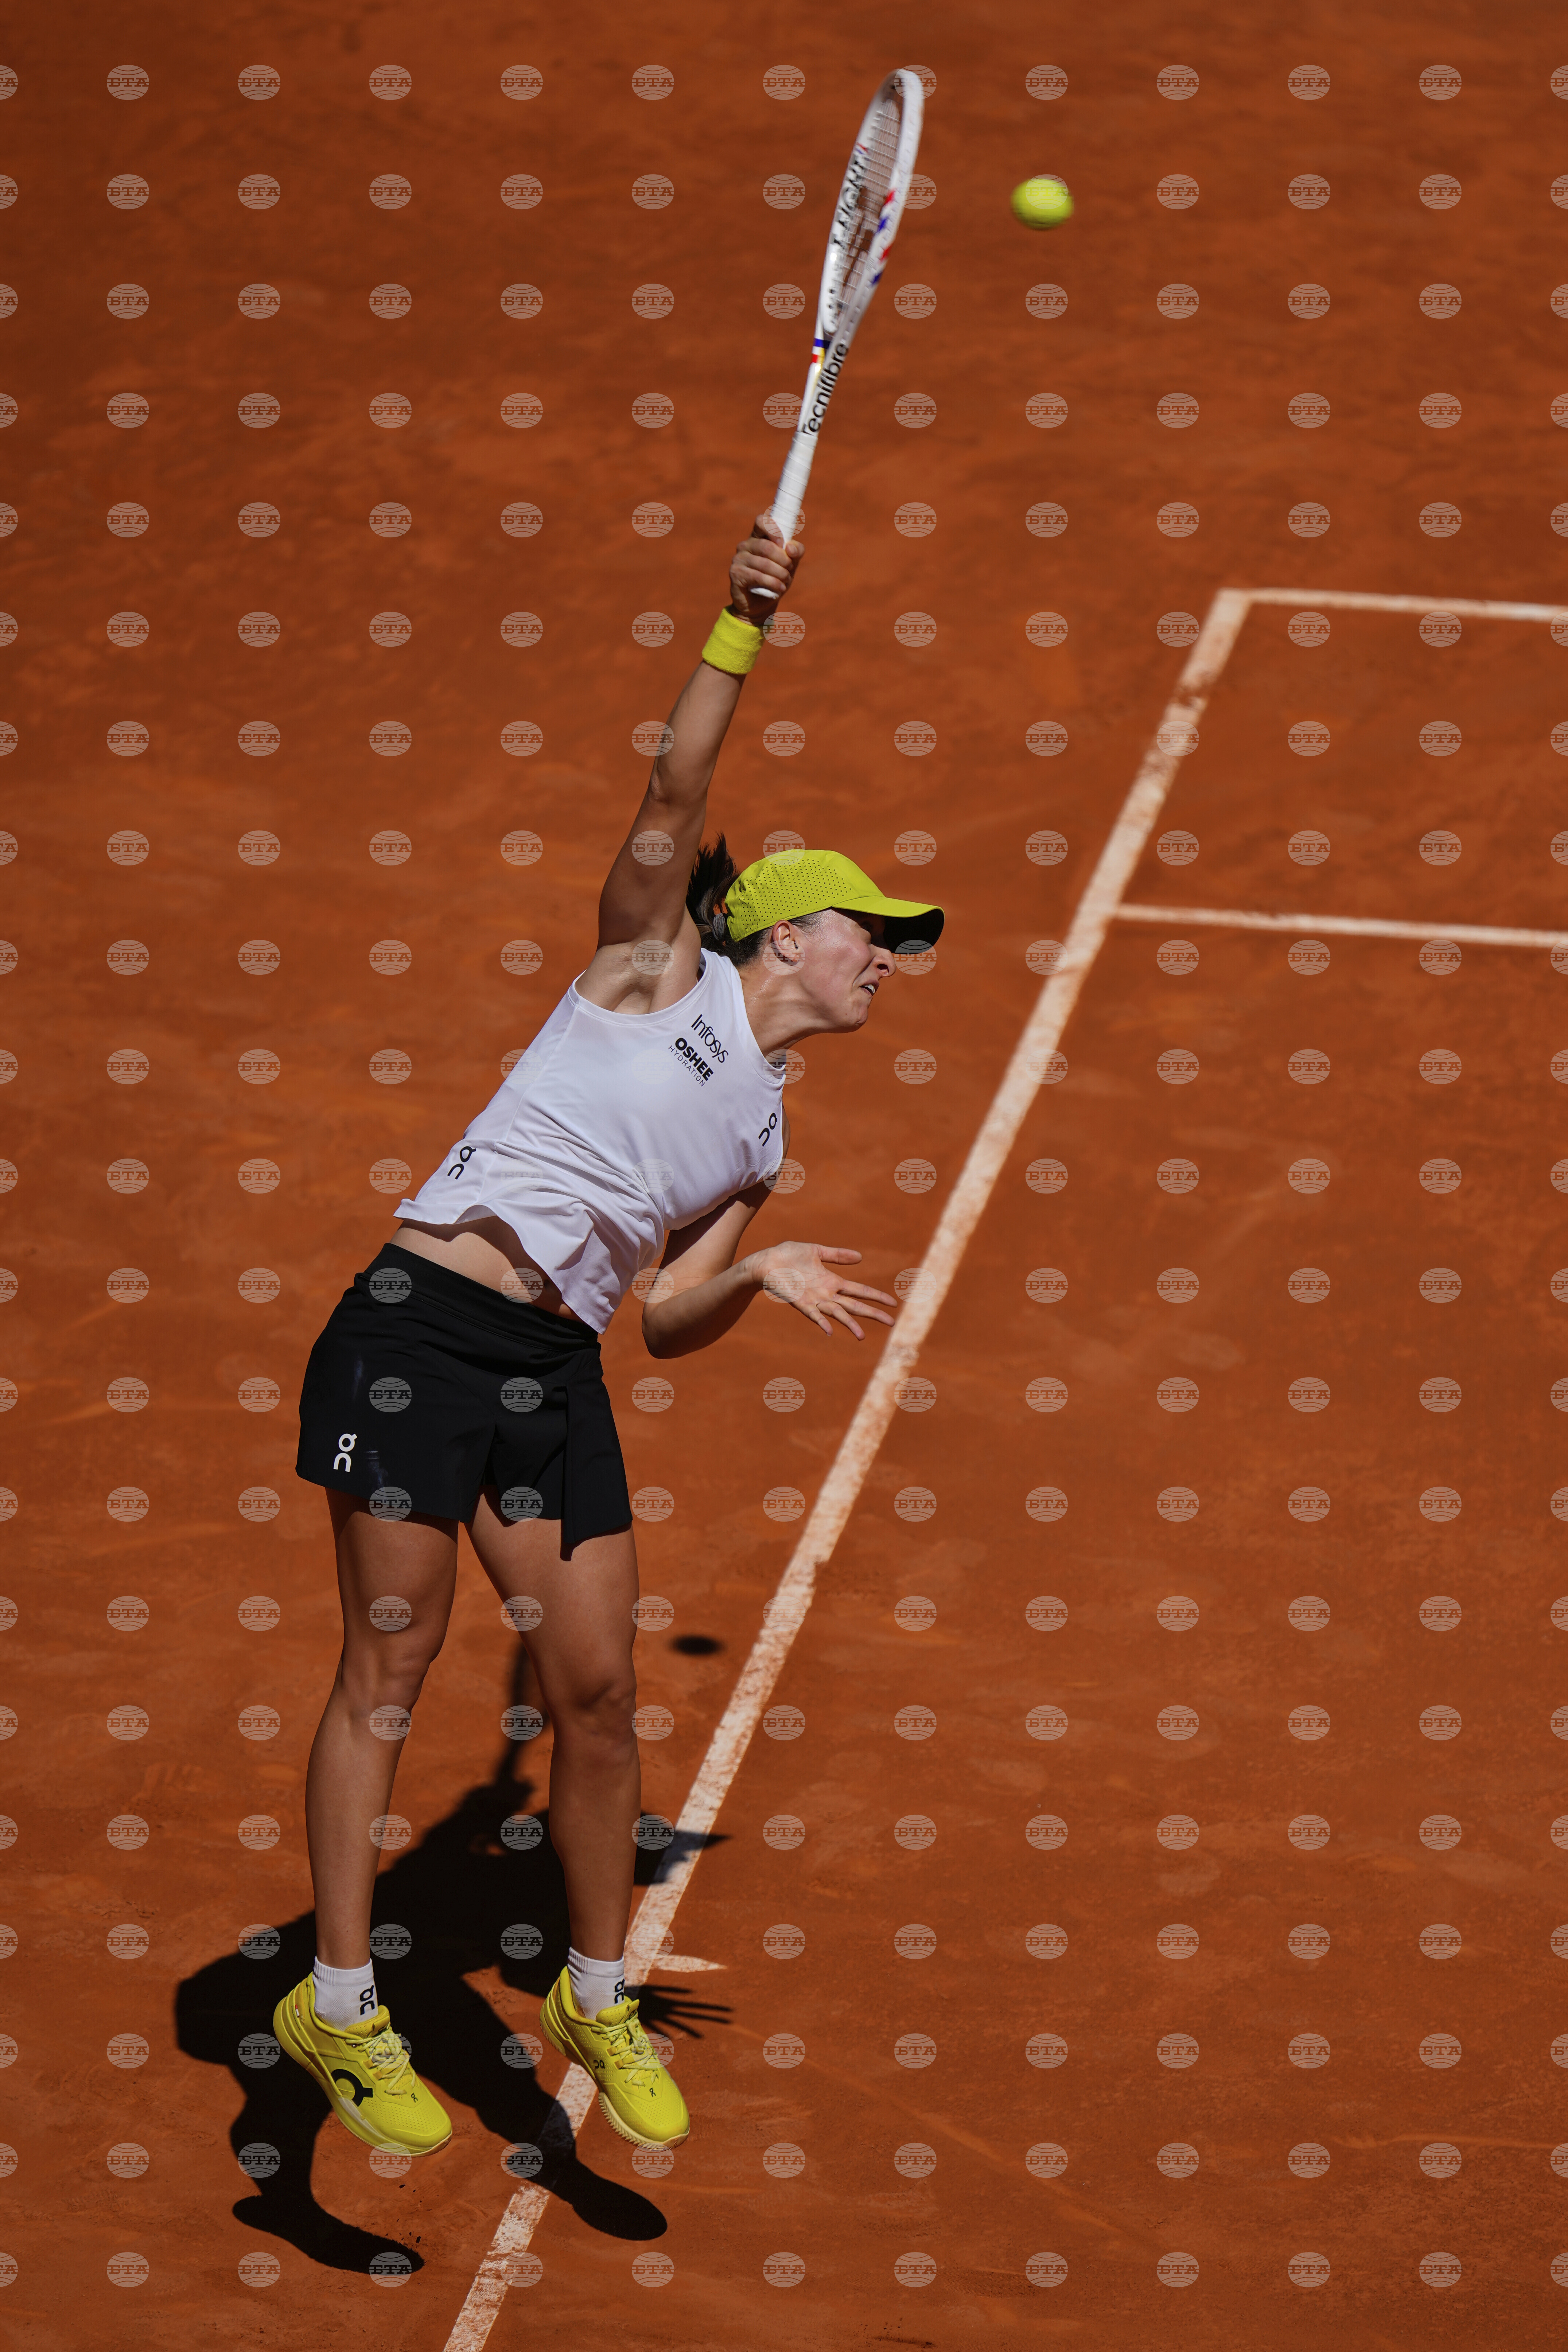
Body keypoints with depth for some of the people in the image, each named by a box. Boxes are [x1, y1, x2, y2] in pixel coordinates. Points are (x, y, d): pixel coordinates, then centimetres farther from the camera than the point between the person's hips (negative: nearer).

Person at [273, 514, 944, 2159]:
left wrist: (763, 1275, -5)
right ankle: (337, 2007, 4)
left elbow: (665, 1318, 13)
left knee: (598, 1691, 2)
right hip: (420, 1326, -6)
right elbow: (669, 810, -13)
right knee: (390, 1666, -4)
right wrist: (740, 635, -18)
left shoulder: (761, 1139, 16)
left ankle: (600, 2000, 20)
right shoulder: (660, 967, 2)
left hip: (554, 1375, 6)